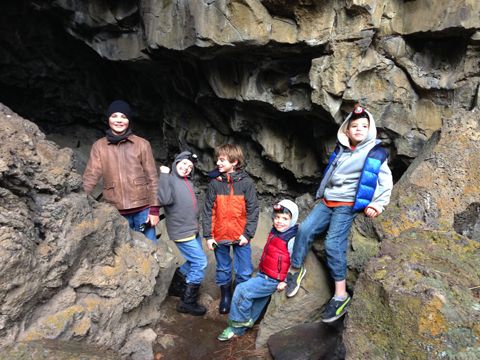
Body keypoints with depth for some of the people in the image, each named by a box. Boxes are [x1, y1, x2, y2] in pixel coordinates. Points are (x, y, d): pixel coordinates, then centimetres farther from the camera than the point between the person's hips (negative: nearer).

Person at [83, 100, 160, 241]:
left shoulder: (142, 144, 1)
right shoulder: (99, 146, 4)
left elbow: (152, 178, 1)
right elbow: (90, 176, -3)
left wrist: (154, 208, -3)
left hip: (142, 209, -1)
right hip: (116, 212, 1)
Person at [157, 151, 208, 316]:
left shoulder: (188, 181, 13)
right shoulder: (169, 179, -11)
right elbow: (165, 199, -29)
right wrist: (164, 175, -25)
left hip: (193, 230, 9)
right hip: (182, 231, -9)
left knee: (195, 262, 19)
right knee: (200, 263, -7)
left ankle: (176, 286, 37)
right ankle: (188, 302, 5)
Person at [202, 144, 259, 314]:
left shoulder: (246, 182, -6)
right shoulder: (214, 183, -2)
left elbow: (253, 210, -5)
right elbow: (208, 211, 0)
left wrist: (248, 233, -9)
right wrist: (208, 235, -3)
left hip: (240, 236, -1)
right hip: (220, 236, 2)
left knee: (244, 272, 7)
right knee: (223, 269, 16)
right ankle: (225, 296, 35)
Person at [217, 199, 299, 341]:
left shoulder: (292, 239, -19)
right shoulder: (274, 232, 6)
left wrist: (285, 282, -15)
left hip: (272, 280, -7)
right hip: (263, 275, 7)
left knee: (242, 289, -13)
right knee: (254, 303, 17)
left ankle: (240, 321, 7)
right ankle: (237, 329, 31)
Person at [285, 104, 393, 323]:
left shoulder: (375, 154, -1)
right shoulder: (340, 150, 14)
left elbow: (386, 183, 2)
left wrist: (377, 205, -7)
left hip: (347, 206, -5)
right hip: (326, 202, 5)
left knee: (333, 243, -19)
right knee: (305, 229, -12)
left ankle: (341, 295, -13)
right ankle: (296, 270, 5)